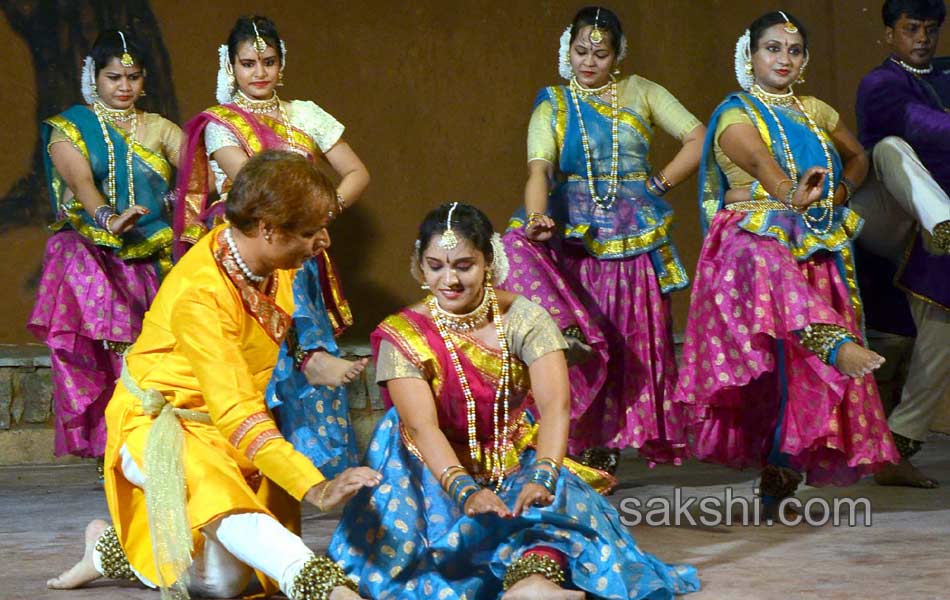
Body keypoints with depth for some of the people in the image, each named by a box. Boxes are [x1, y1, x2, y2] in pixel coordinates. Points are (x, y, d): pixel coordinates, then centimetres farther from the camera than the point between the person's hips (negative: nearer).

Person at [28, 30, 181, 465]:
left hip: (149, 261, 2)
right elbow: (81, 181, -11)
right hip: (91, 252, -2)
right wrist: (108, 217, -33)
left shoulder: (158, 129, 16)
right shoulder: (70, 129, 8)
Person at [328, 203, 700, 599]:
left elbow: (555, 403, -22)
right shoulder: (402, 337, -11)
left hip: (520, 466, -1)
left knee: (554, 501, -32)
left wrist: (542, 476, -41)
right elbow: (421, 426, -24)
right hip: (440, 475, 1)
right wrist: (465, 491, -42)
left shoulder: (524, 320, -9)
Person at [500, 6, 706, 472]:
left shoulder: (640, 93, 9)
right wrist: (536, 216, -32)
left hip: (634, 237, 0)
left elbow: (698, 140, 6)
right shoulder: (553, 105, 5)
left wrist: (659, 184, -2)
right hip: (575, 236, 0)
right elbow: (539, 168, -12)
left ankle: (603, 448, 2)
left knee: (632, 343, -3)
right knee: (520, 247, -31)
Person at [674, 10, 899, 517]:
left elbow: (857, 157, 35)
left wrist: (841, 191, 13)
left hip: (817, 252, 6)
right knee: (769, 267, -43)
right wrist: (791, 194, -44)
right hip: (753, 239, -6)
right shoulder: (736, 116, -1)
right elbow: (760, 161, -23)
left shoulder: (816, 113, 18)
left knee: (802, 369, -5)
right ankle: (837, 346, -69)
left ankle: (777, 488, 4)